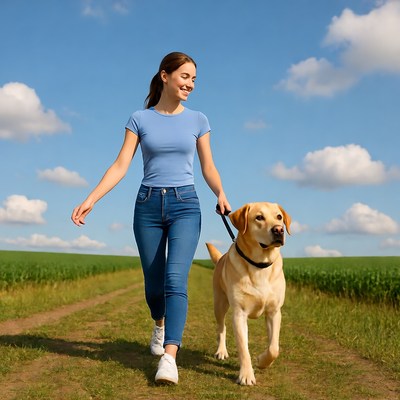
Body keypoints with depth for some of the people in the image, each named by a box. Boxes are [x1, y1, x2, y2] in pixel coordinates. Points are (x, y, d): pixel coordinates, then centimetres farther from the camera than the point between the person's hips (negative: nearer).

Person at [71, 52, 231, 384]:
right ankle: (160, 325, 42)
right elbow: (120, 166, -2)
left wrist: (221, 194, -13)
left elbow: (208, 167, 8)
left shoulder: (197, 120, 6)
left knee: (175, 279, -18)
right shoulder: (140, 119, 3)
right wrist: (91, 199, -13)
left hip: (185, 204, -1)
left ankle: (169, 357, -22)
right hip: (148, 204, 1)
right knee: (153, 282, 10)